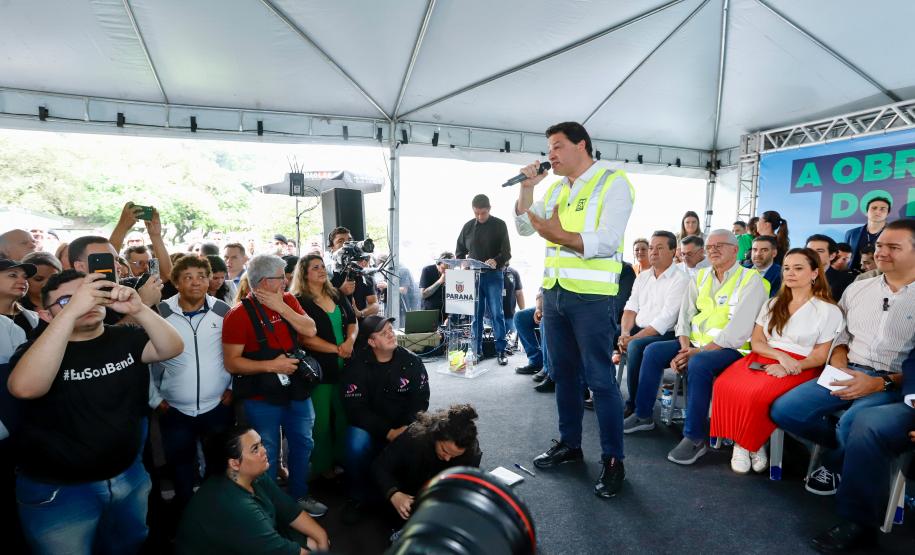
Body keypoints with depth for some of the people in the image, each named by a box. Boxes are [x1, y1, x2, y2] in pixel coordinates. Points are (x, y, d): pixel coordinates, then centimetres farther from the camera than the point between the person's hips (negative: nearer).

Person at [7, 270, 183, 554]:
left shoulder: (126, 338, -3)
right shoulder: (36, 349, -12)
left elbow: (172, 348, -20)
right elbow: (24, 387, -34)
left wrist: (138, 310, -38)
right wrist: (72, 310, -40)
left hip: (130, 476, 4)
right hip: (57, 491, -3)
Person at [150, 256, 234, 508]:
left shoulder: (223, 310, -5)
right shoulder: (160, 312, -7)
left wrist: (233, 387, 2)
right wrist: (154, 398, 1)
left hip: (218, 406, 0)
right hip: (174, 410, 0)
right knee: (181, 469, 17)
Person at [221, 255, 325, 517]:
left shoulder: (288, 300, 2)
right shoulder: (239, 314, -15)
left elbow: (310, 330, -9)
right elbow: (231, 362, -16)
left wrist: (281, 307, -16)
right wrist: (271, 365, -24)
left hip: (297, 392, 6)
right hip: (262, 399, -6)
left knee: (303, 444, 20)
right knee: (267, 455, 11)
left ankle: (299, 495, 41)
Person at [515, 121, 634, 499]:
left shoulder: (612, 182, -6)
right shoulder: (555, 189, 15)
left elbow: (608, 242, -16)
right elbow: (524, 228, 15)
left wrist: (558, 234, -22)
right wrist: (527, 187, 4)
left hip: (590, 296, -7)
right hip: (553, 292, 7)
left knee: (600, 379, 0)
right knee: (563, 374, 15)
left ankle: (613, 461, 15)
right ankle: (569, 444, 31)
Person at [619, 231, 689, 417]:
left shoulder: (681, 280, -8)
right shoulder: (643, 276, 15)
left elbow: (665, 319, -17)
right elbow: (630, 308, 10)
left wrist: (633, 338, -21)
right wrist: (624, 333, -10)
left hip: (665, 334, -7)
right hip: (637, 329, 7)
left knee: (636, 346, -34)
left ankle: (634, 405, -17)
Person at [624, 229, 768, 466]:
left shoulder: (750, 280, -7)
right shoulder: (700, 277, 14)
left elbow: (737, 331, -17)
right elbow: (685, 315, 10)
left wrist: (698, 351, -20)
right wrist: (685, 347, -7)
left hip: (730, 349, -7)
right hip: (695, 342, 7)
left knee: (698, 364, -34)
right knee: (653, 351, -11)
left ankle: (695, 438, -21)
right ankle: (642, 415, 1)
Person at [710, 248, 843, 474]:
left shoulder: (829, 310, 6)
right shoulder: (773, 303, 18)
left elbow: (821, 355, 0)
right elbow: (756, 342, 9)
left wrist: (791, 367, -17)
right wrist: (780, 355, -11)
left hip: (799, 368, -4)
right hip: (763, 359, 4)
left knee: (757, 395, -35)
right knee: (725, 386, -29)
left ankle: (752, 444, -9)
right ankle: (741, 442, -14)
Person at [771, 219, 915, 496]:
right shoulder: (857, 289, 13)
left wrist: (881, 383, -18)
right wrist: (839, 369, -4)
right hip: (848, 374, 4)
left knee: (852, 425, -33)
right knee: (783, 410, -16)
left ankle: (833, 466, 3)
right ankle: (844, 444, 12)